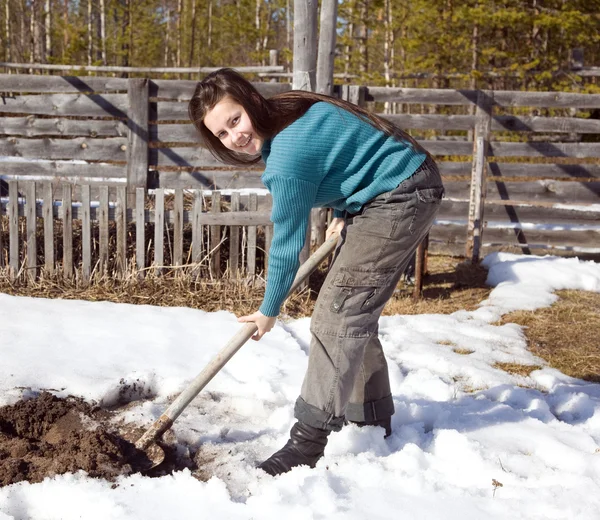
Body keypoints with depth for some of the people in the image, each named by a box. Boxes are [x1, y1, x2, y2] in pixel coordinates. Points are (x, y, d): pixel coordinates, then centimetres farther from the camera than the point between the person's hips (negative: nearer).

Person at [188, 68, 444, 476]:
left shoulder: (288, 159, -26)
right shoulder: (289, 112, 1)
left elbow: (287, 244, -15)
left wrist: (269, 311, -1)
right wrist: (344, 215, 17)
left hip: (399, 199, -10)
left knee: (338, 314, -13)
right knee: (355, 312, 14)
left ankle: (310, 438, -10)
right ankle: (372, 418, 25)